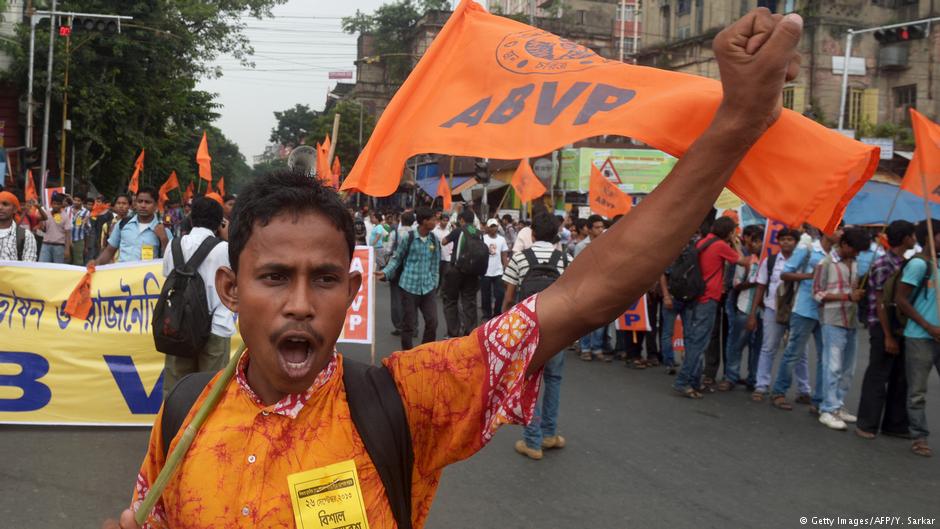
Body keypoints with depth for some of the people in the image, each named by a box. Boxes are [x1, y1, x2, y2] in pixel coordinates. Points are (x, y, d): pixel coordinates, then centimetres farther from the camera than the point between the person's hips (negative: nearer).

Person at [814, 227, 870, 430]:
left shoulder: (854, 264, 12)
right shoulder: (826, 263, -6)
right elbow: (818, 293, -7)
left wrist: (860, 293, 1)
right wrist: (848, 296, -14)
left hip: (851, 321, 6)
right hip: (833, 320, -6)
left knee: (847, 368, 9)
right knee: (833, 366, -8)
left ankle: (838, 405, 18)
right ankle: (828, 410, -4)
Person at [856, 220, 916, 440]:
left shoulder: (903, 264, 11)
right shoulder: (883, 265, -14)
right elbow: (881, 303, -15)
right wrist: (888, 336, -16)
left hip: (900, 327, 8)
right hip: (882, 326, -8)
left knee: (900, 377, 12)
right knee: (878, 376, 0)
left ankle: (895, 424, 22)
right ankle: (867, 424, 11)